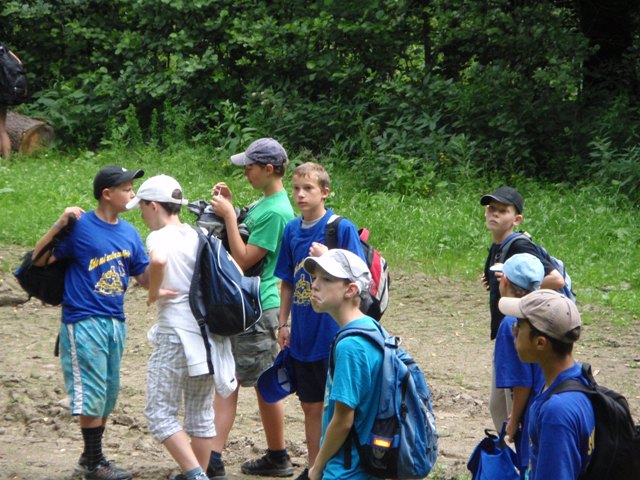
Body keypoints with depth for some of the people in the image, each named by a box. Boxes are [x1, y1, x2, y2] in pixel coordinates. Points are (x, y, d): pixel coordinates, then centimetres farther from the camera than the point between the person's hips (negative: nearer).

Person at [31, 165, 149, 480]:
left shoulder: (129, 233, 8)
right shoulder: (80, 227, -11)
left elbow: (145, 278, 12)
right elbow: (38, 260, -12)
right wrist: (59, 226, -24)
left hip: (115, 322, 7)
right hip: (84, 322, -7)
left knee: (108, 395, 13)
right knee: (92, 394, -4)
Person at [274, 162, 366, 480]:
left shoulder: (342, 228, -10)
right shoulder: (292, 230, 7)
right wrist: (283, 323, 12)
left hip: (333, 333, -6)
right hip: (303, 334, 6)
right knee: (311, 406, 14)